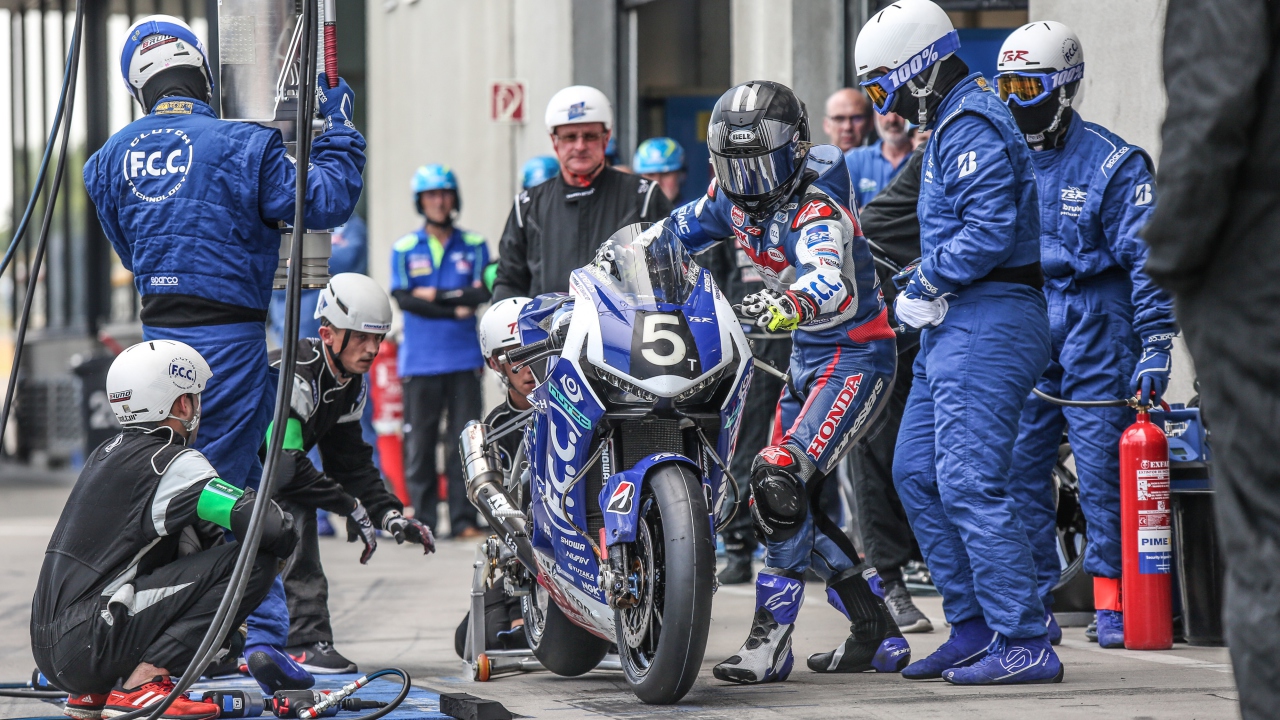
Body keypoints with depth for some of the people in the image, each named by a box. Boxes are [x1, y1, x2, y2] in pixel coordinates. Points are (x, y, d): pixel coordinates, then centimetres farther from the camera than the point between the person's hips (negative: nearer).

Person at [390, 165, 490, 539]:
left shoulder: (474, 246, 9)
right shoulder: (404, 249, 7)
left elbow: (483, 293, -4)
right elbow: (403, 299, -5)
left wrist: (436, 294, -7)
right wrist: (455, 309, -9)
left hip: (464, 361, 0)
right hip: (420, 363, 0)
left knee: (464, 441, -1)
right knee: (419, 441, -1)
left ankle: (464, 519, 3)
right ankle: (422, 519, 4)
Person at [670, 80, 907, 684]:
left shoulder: (818, 209, -25)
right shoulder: (734, 196, -1)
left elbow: (831, 283, -45)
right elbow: (680, 232, 20)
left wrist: (793, 303, -66)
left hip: (854, 357, -10)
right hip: (805, 357, 10)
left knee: (780, 482, -25)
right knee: (785, 503, 10)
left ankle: (770, 640, -20)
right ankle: (876, 634, 19)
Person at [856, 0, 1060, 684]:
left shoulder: (969, 127, -13)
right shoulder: (953, 123, 20)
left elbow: (991, 229, -23)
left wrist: (926, 284, -13)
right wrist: (927, 276, 13)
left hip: (987, 321, -11)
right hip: (957, 324, 11)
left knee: (969, 484, -14)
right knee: (917, 474, 13)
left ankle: (1026, 644, -14)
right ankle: (974, 625, 16)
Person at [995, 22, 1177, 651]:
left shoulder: (1113, 163, -5)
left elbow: (1147, 259, -7)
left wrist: (1155, 348, -12)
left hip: (1094, 337, -5)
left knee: (1102, 472, -4)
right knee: (1017, 471, 2)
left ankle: (1113, 604, 5)